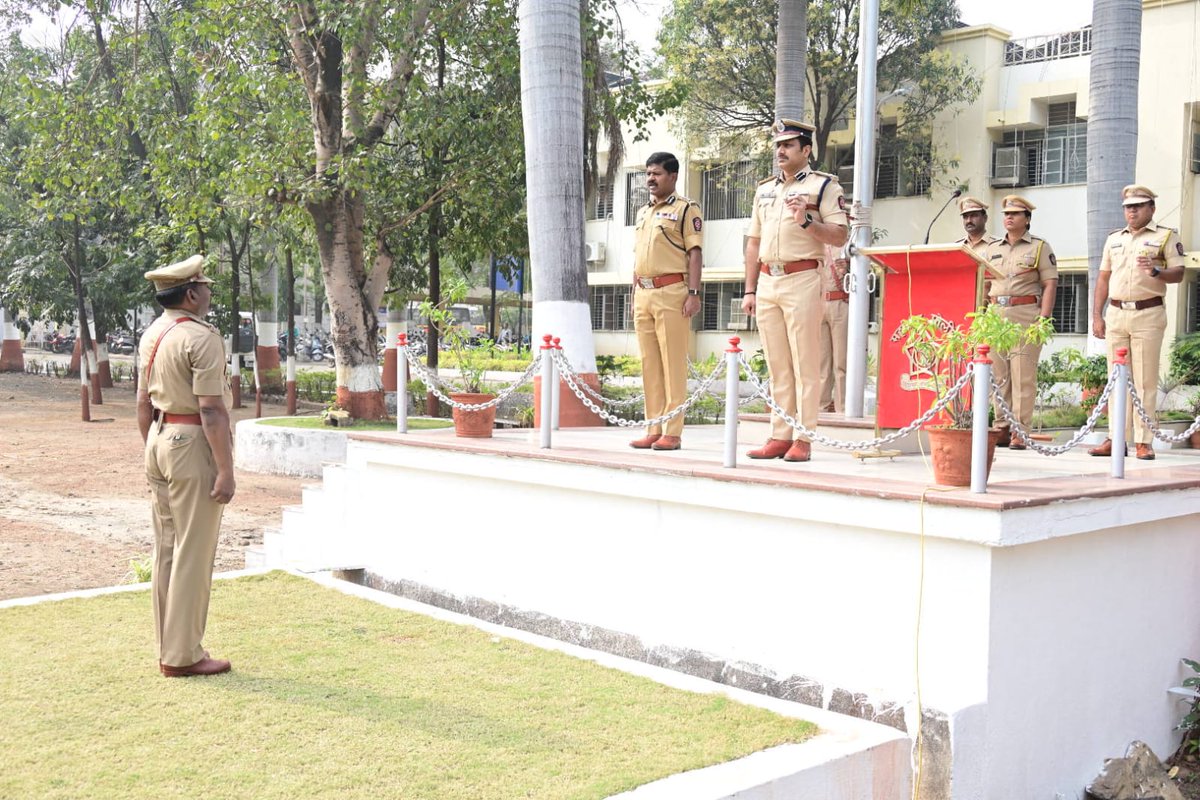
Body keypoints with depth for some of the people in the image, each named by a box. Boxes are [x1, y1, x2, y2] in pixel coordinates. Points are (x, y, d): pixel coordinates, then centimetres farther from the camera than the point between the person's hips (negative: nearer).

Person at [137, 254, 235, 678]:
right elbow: (211, 409, -20)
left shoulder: (152, 335, 11)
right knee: (193, 554, -2)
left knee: (166, 550, 14)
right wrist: (225, 469, -18)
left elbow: (144, 403, 16)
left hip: (160, 440, 9)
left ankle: (169, 647, 22)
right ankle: (182, 655, 4)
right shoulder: (201, 337, -15)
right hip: (193, 444, -9)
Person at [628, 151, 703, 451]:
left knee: (673, 362, -7)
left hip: (671, 292, -7)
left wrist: (694, 293, -14)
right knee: (649, 364, 7)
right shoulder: (642, 212, 22)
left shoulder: (685, 209, 1)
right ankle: (653, 429, 11)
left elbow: (694, 253, -6)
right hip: (644, 293, 7)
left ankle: (672, 432, -6)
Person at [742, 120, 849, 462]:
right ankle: (779, 436, 11)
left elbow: (840, 236, -6)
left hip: (802, 280, -6)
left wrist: (806, 220, -19)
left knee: (805, 363, -6)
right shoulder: (764, 190, 20)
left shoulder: (823, 185, 2)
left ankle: (803, 439, -4)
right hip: (767, 282, 6)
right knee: (777, 365, 7)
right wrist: (749, 290, 14)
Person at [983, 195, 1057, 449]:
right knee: (998, 374, 4)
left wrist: (1043, 320, -11)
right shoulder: (992, 248, 18)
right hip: (996, 314, 5)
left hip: (1026, 314, -5)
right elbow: (984, 285, 20)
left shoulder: (1040, 247, 5)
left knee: (1023, 375, -8)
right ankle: (1002, 429, 10)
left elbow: (1050, 285, -1)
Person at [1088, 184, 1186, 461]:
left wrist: (1156, 271, -24)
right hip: (1116, 314, 4)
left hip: (1148, 315, -4)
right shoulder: (1114, 238, 17)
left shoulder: (1166, 236, 4)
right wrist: (1097, 315, 11)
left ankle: (1144, 442, -2)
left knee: (1145, 382, -4)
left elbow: (1178, 273, -4)